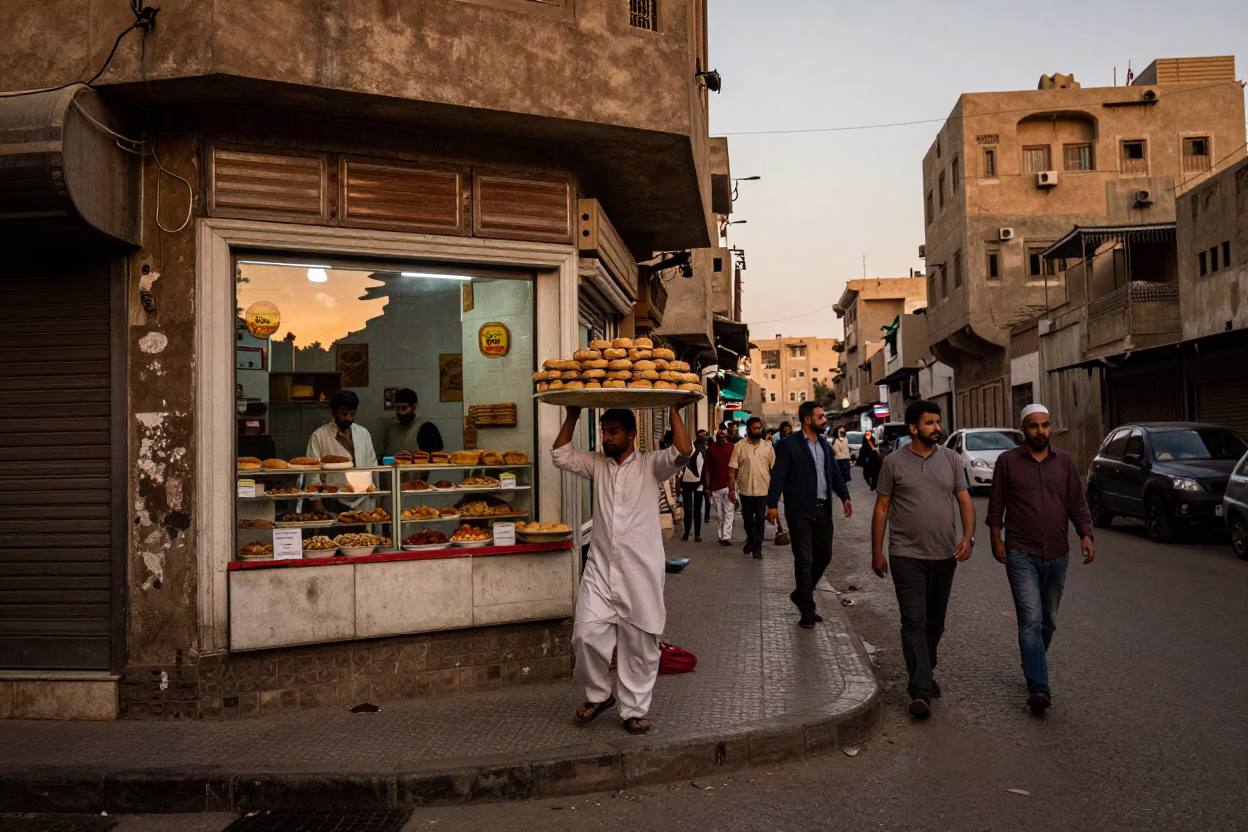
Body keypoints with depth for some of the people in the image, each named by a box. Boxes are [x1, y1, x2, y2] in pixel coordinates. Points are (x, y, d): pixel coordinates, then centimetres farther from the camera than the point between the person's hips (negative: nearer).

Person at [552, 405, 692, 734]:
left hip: (641, 570, -3)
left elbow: (683, 451, -16)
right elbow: (561, 455, 7)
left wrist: (673, 410, -13)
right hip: (600, 568, 3)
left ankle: (634, 710, 21)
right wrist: (572, 416, 4)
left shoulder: (650, 464, -1)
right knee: (587, 634, -5)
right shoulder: (596, 464, 11)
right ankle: (598, 694, 21)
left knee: (640, 644, 5)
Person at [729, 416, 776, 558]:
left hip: (763, 490, 0)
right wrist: (731, 488, -8)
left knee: (760, 520, 2)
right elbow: (732, 468, -4)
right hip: (746, 490, 0)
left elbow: (774, 468, 4)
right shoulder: (740, 446, -4)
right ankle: (750, 540, 37)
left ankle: (757, 547, 10)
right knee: (747, 518, 14)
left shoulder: (768, 447, 1)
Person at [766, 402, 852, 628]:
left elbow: (834, 473, 15)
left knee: (824, 556, 12)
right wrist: (772, 504, -19)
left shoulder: (825, 445, 12)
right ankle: (807, 611, 11)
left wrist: (844, 496, 1)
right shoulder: (789, 445, -8)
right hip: (800, 511, -7)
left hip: (823, 509, 7)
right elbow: (778, 476, -12)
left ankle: (801, 594, 33)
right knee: (804, 561, 0)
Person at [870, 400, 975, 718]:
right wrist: (877, 552, 0)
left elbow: (965, 501, 5)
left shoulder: (950, 459, 5)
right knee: (914, 622, -8)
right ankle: (921, 690, -10)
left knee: (935, 622, 15)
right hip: (907, 555, -4)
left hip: (944, 555, 4)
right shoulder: (894, 462, -3)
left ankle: (923, 675, 33)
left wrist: (968, 536, -12)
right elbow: (881, 509, 1)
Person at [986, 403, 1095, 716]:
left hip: (1057, 555, 4)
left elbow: (1077, 503, 7)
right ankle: (1038, 688, -14)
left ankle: (1033, 671, 35)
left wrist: (1086, 535, -6)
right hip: (1021, 554, -4)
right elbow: (996, 504, 2)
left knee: (1048, 621, 15)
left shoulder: (1064, 461, 9)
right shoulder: (1007, 461, 0)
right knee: (1031, 620, -12)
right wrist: (996, 537, -6)